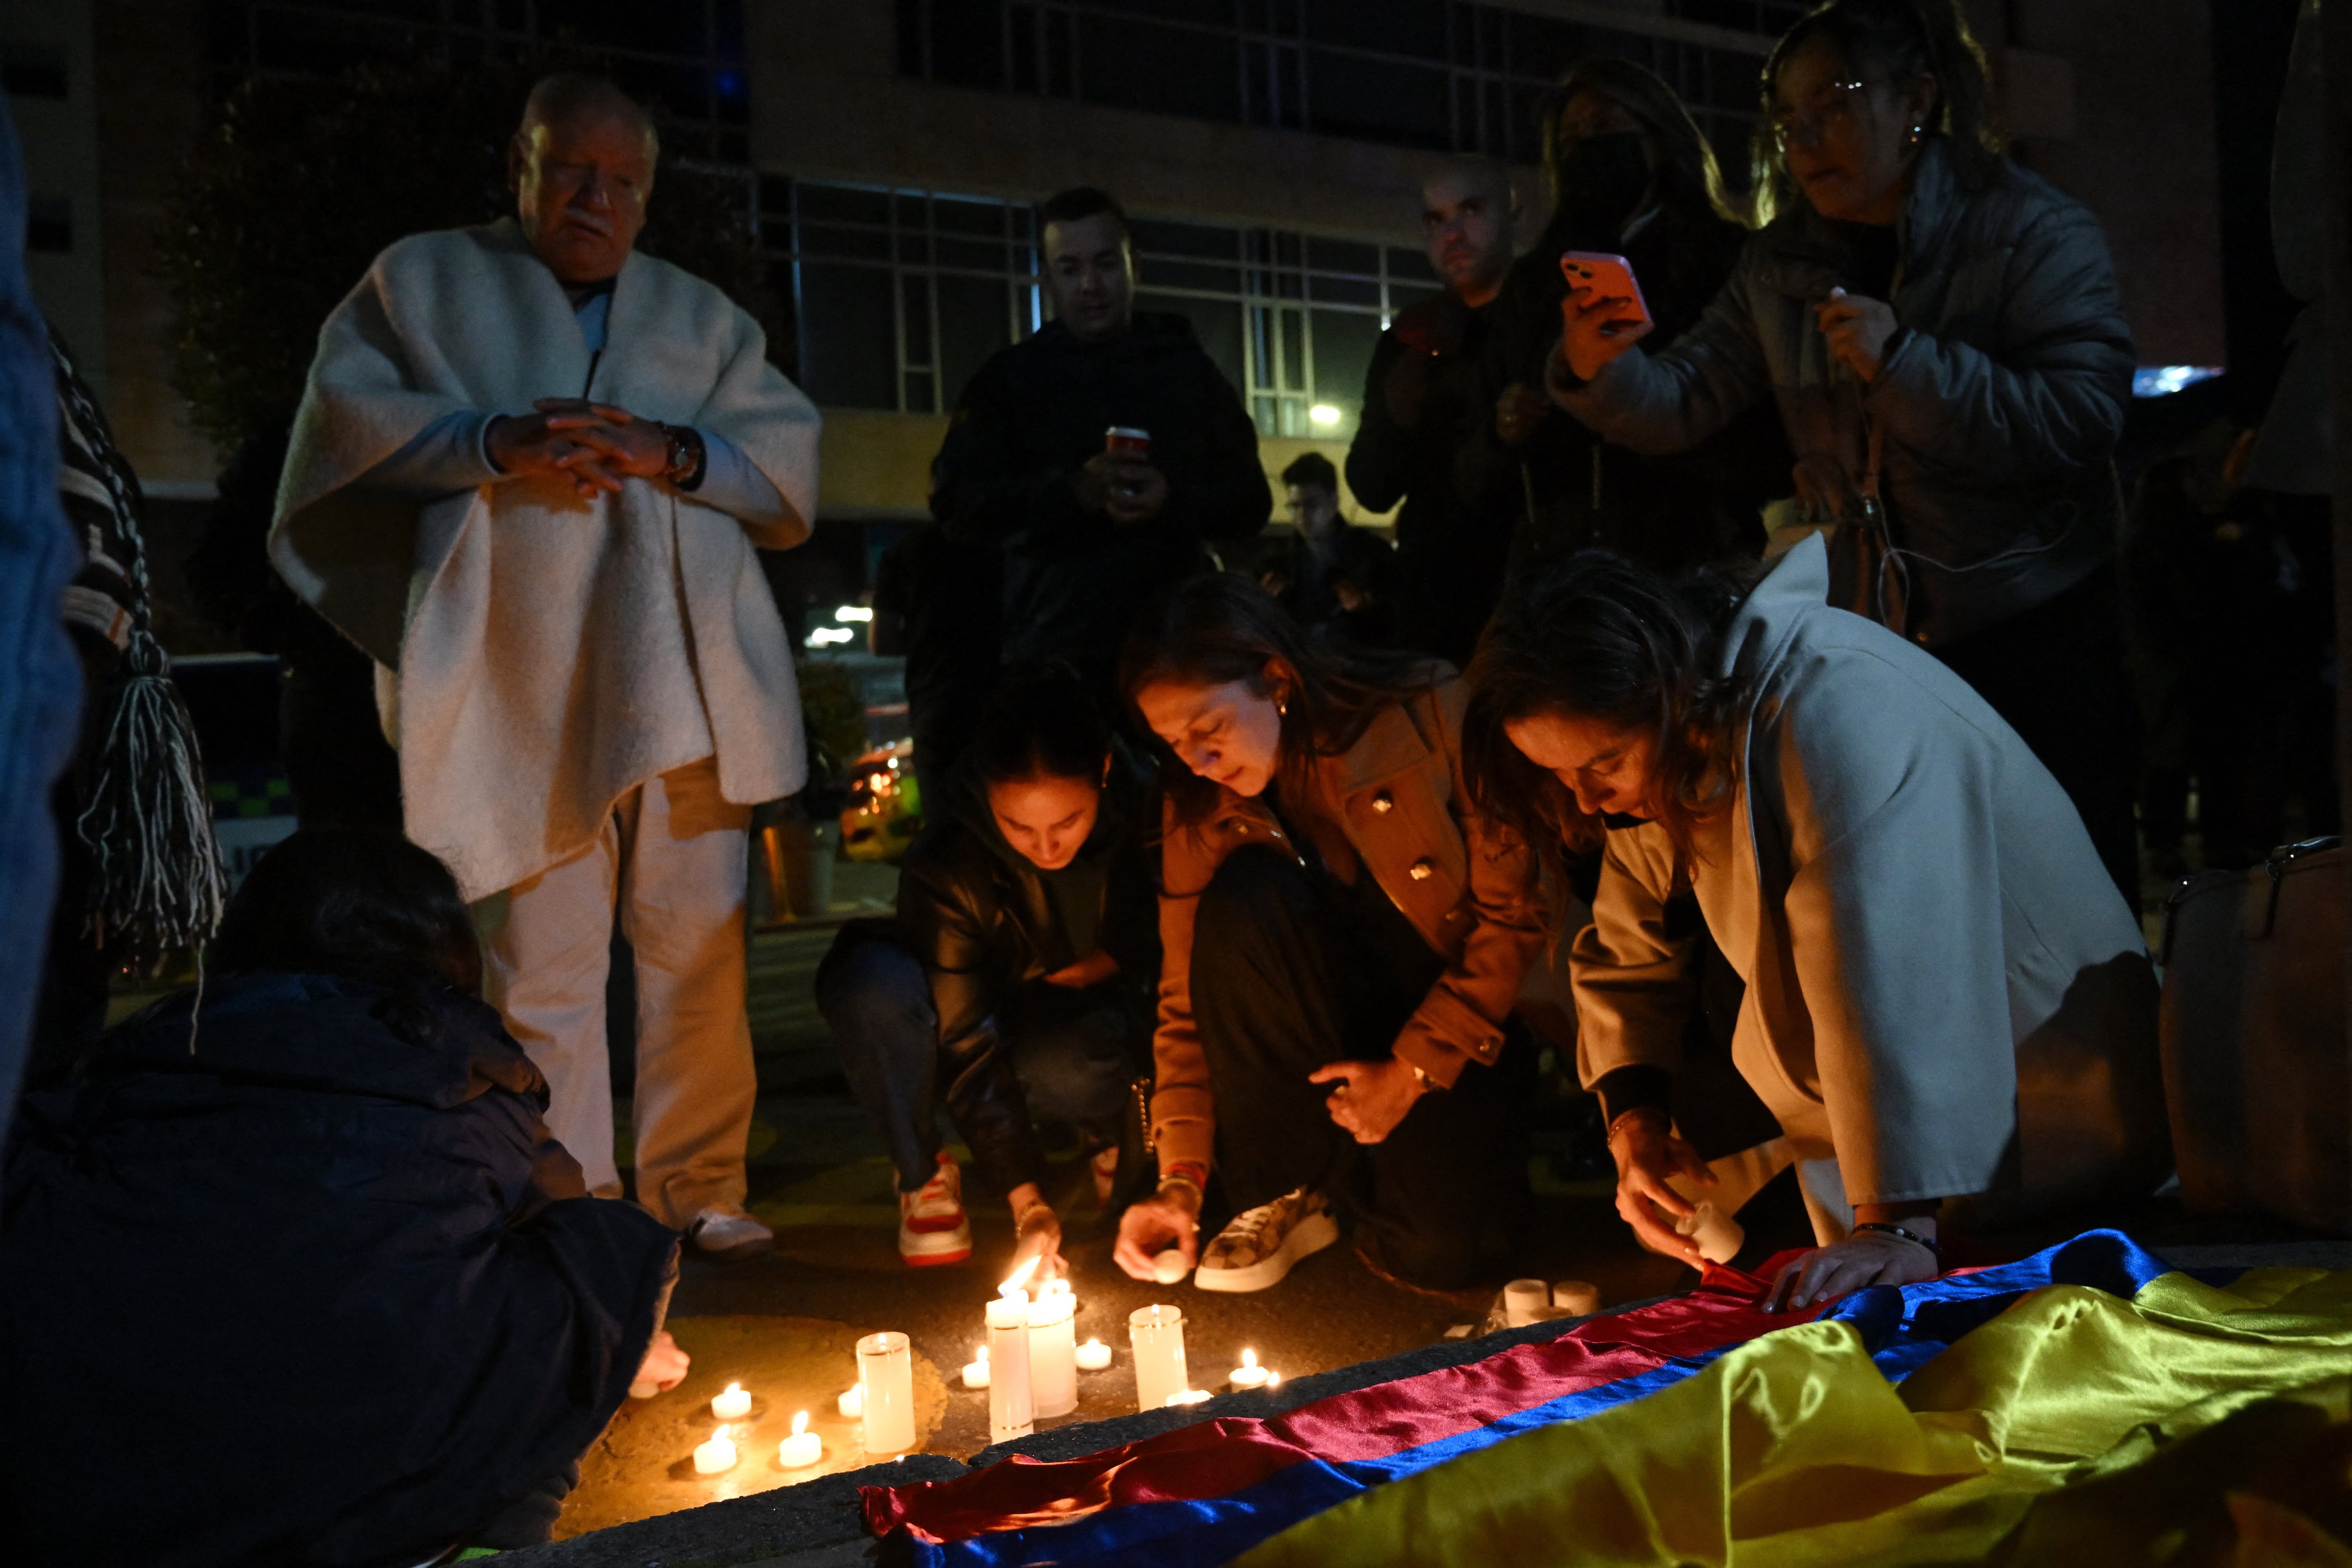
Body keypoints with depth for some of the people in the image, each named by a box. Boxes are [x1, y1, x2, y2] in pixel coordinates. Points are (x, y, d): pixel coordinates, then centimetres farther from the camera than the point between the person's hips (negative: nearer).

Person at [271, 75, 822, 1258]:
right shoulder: (422, 283, 18)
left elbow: (791, 455, 11)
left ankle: (697, 1186, 12)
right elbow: (346, 416, 4)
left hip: (687, 680, 2)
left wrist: (678, 454, -8)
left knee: (700, 944, 1)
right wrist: (495, 445, -11)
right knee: (542, 960, -3)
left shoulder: (704, 317, 23)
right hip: (523, 690, -2)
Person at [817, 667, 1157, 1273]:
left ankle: (1110, 1137, 1)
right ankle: (922, 1171, -9)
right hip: (995, 1013, 0)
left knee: (1065, 1065, -38)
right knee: (869, 978, -33)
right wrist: (1028, 1202, -31)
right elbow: (968, 1045, -27)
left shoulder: (1149, 815, -23)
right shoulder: (943, 867, -27)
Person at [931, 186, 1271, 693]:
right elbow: (954, 503, 1)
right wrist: (1071, 493, -14)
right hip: (1055, 655, -1)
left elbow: (1251, 503, 10)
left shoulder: (1191, 371, 14)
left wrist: (1172, 502, -12)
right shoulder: (1007, 379, 11)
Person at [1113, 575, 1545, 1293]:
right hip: (1333, 1039, 3)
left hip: (1467, 1022, -3)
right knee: (1244, 898, -28)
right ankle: (1286, 1186, -12)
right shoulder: (1202, 811, -5)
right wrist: (1181, 1178, -9)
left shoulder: (1429, 716, -18)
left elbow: (1519, 909, -13)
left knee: (1436, 1246, -28)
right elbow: (1190, 997, -1)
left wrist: (1414, 1069, -15)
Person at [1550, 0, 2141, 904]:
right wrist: (1600, 373, -22)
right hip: (1862, 639, 5)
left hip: (2034, 636, -4)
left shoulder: (2034, 231, -10)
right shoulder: (1782, 264, 6)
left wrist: (1901, 363, -29)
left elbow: (2083, 423, -20)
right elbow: (1684, 404, -1)